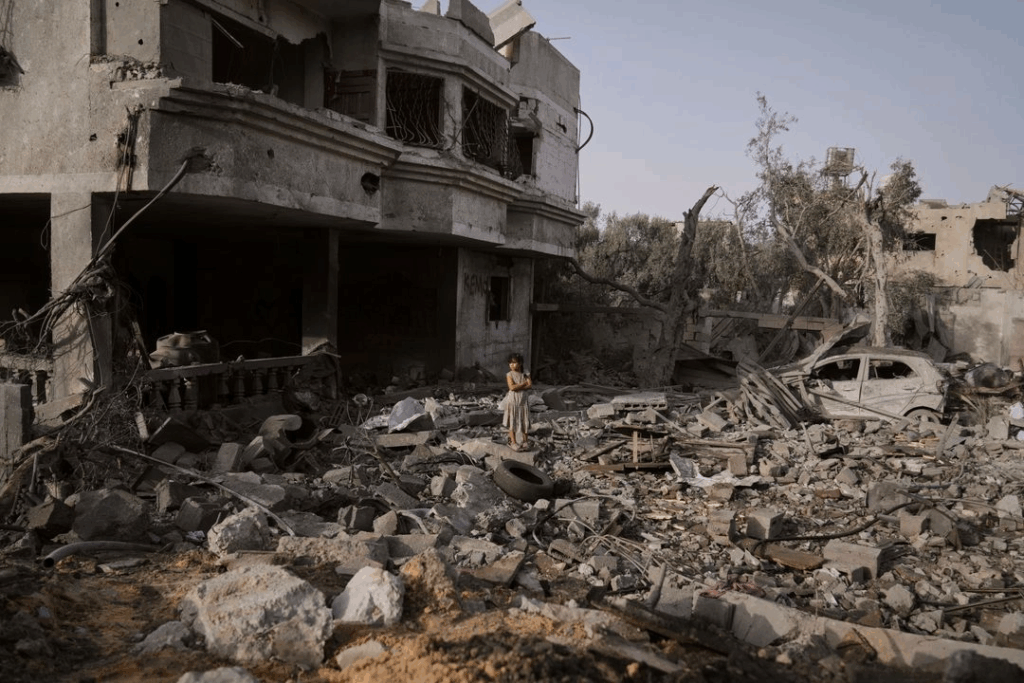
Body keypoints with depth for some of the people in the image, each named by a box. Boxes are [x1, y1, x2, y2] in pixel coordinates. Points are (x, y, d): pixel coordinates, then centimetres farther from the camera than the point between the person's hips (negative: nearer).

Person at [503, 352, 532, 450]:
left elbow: (530, 385, -11)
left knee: (525, 421, 7)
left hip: (524, 401, 3)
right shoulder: (509, 375, -5)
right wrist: (524, 383, -13)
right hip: (513, 401, -3)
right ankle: (513, 442, 6)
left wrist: (517, 387, -20)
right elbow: (512, 387, -19)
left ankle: (525, 441, 16)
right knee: (513, 422, 0)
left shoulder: (525, 374, 4)